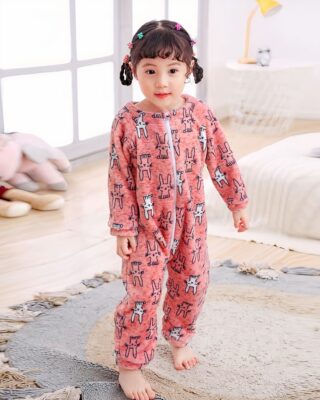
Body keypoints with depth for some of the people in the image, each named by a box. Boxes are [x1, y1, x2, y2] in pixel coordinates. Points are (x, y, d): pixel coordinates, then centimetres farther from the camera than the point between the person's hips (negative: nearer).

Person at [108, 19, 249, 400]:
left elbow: (222, 160, 3)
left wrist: (237, 202, 8)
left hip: (190, 219, 4)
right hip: (146, 224, -3)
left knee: (192, 283, 17)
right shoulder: (128, 121, -15)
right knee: (142, 293, -1)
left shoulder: (200, 114, -7)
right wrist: (123, 228, -10)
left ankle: (179, 338, 44)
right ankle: (129, 366, 16)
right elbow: (119, 179, -11)